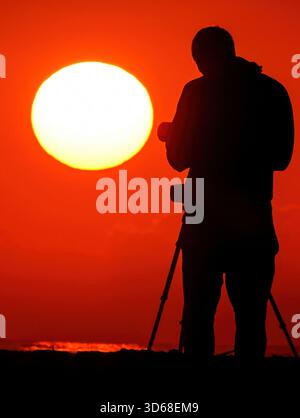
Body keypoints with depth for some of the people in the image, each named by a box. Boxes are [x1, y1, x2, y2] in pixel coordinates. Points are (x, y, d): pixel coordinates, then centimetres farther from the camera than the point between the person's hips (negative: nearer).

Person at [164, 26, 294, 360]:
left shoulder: (198, 91, -3)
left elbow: (179, 158, 0)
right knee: (250, 314, 5)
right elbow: (282, 158, 14)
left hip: (208, 217, -2)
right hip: (255, 218, 3)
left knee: (199, 313, 2)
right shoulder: (274, 91, 7)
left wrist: (171, 135, 20)